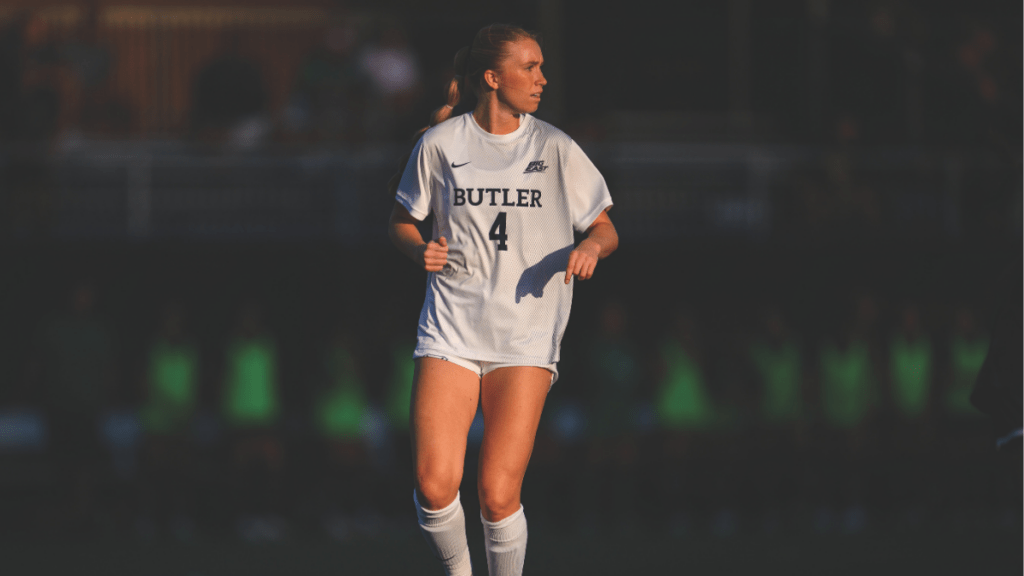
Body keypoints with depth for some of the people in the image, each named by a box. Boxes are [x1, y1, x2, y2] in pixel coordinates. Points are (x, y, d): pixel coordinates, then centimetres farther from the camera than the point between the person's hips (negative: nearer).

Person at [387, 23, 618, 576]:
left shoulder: (556, 149, 1)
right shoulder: (440, 143, 2)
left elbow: (604, 228, 8)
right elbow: (401, 220, 15)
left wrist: (591, 246, -16)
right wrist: (419, 250, -7)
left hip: (527, 338, -1)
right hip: (451, 329, 1)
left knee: (497, 494, -12)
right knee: (434, 486, -13)